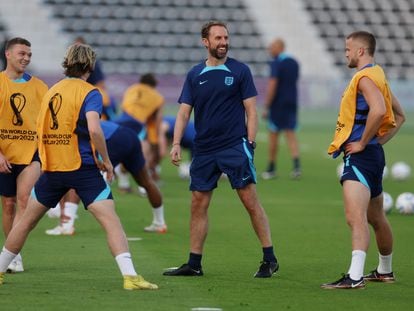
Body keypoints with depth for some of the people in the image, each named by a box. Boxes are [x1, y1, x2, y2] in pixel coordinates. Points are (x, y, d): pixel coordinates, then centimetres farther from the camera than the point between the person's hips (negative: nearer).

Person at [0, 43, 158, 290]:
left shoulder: (52, 91, 12)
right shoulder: (89, 93, -7)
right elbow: (94, 130, -22)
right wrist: (106, 161, -8)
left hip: (52, 168, 5)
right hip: (82, 167, -5)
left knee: (27, 221, 19)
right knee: (111, 221, -9)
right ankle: (130, 277, -21)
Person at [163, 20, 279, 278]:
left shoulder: (239, 71, 1)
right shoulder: (195, 75, 9)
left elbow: (251, 110, 0)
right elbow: (184, 112, 8)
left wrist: (250, 143, -8)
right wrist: (176, 144, -4)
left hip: (235, 146, -4)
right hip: (204, 149, 4)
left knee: (250, 200, -7)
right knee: (198, 204, 4)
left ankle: (270, 259, -1)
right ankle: (194, 264, 11)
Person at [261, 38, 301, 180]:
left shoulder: (276, 64, -14)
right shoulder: (294, 63, 9)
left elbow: (272, 86, -19)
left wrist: (266, 107, -17)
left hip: (277, 104, -6)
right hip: (292, 103, 6)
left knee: (273, 135, 6)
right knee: (290, 134, 3)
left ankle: (271, 169, 13)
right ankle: (296, 165, -17)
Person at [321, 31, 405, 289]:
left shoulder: (365, 77, -13)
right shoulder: (377, 76, 17)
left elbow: (378, 110, -31)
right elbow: (399, 116, 24)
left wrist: (363, 142, -21)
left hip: (360, 155, -11)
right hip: (372, 154, 11)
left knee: (355, 217, -22)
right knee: (376, 218, 23)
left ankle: (354, 277, -33)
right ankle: (385, 271, 38)